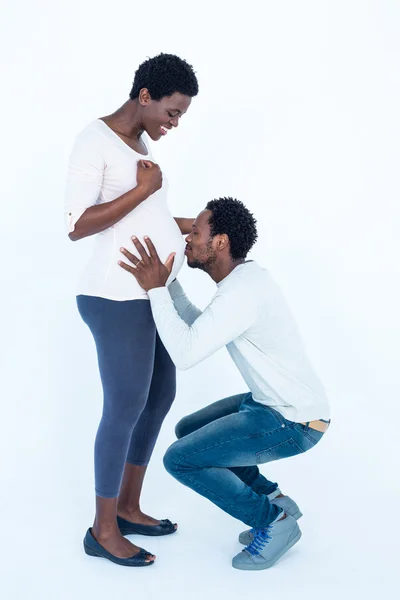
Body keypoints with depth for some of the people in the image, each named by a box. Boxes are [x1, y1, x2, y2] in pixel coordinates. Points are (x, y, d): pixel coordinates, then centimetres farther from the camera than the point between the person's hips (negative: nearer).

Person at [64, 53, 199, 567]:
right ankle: (103, 530, 15)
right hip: (118, 298, -10)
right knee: (125, 409, -2)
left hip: (150, 295, 10)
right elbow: (77, 226, -19)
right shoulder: (94, 140, -11)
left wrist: (193, 227, 17)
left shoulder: (138, 143, 17)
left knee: (160, 397, 15)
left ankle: (128, 507, 29)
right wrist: (143, 190, -17)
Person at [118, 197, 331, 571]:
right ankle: (273, 501, 19)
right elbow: (197, 330, 14)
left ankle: (273, 520, 2)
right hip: (277, 405, 10)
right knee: (188, 430, 19)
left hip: (293, 422, -10)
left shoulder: (241, 291, -25)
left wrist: (155, 289, -25)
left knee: (179, 459, -11)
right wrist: (167, 283, 7)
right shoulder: (243, 277, 6)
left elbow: (184, 354, -31)